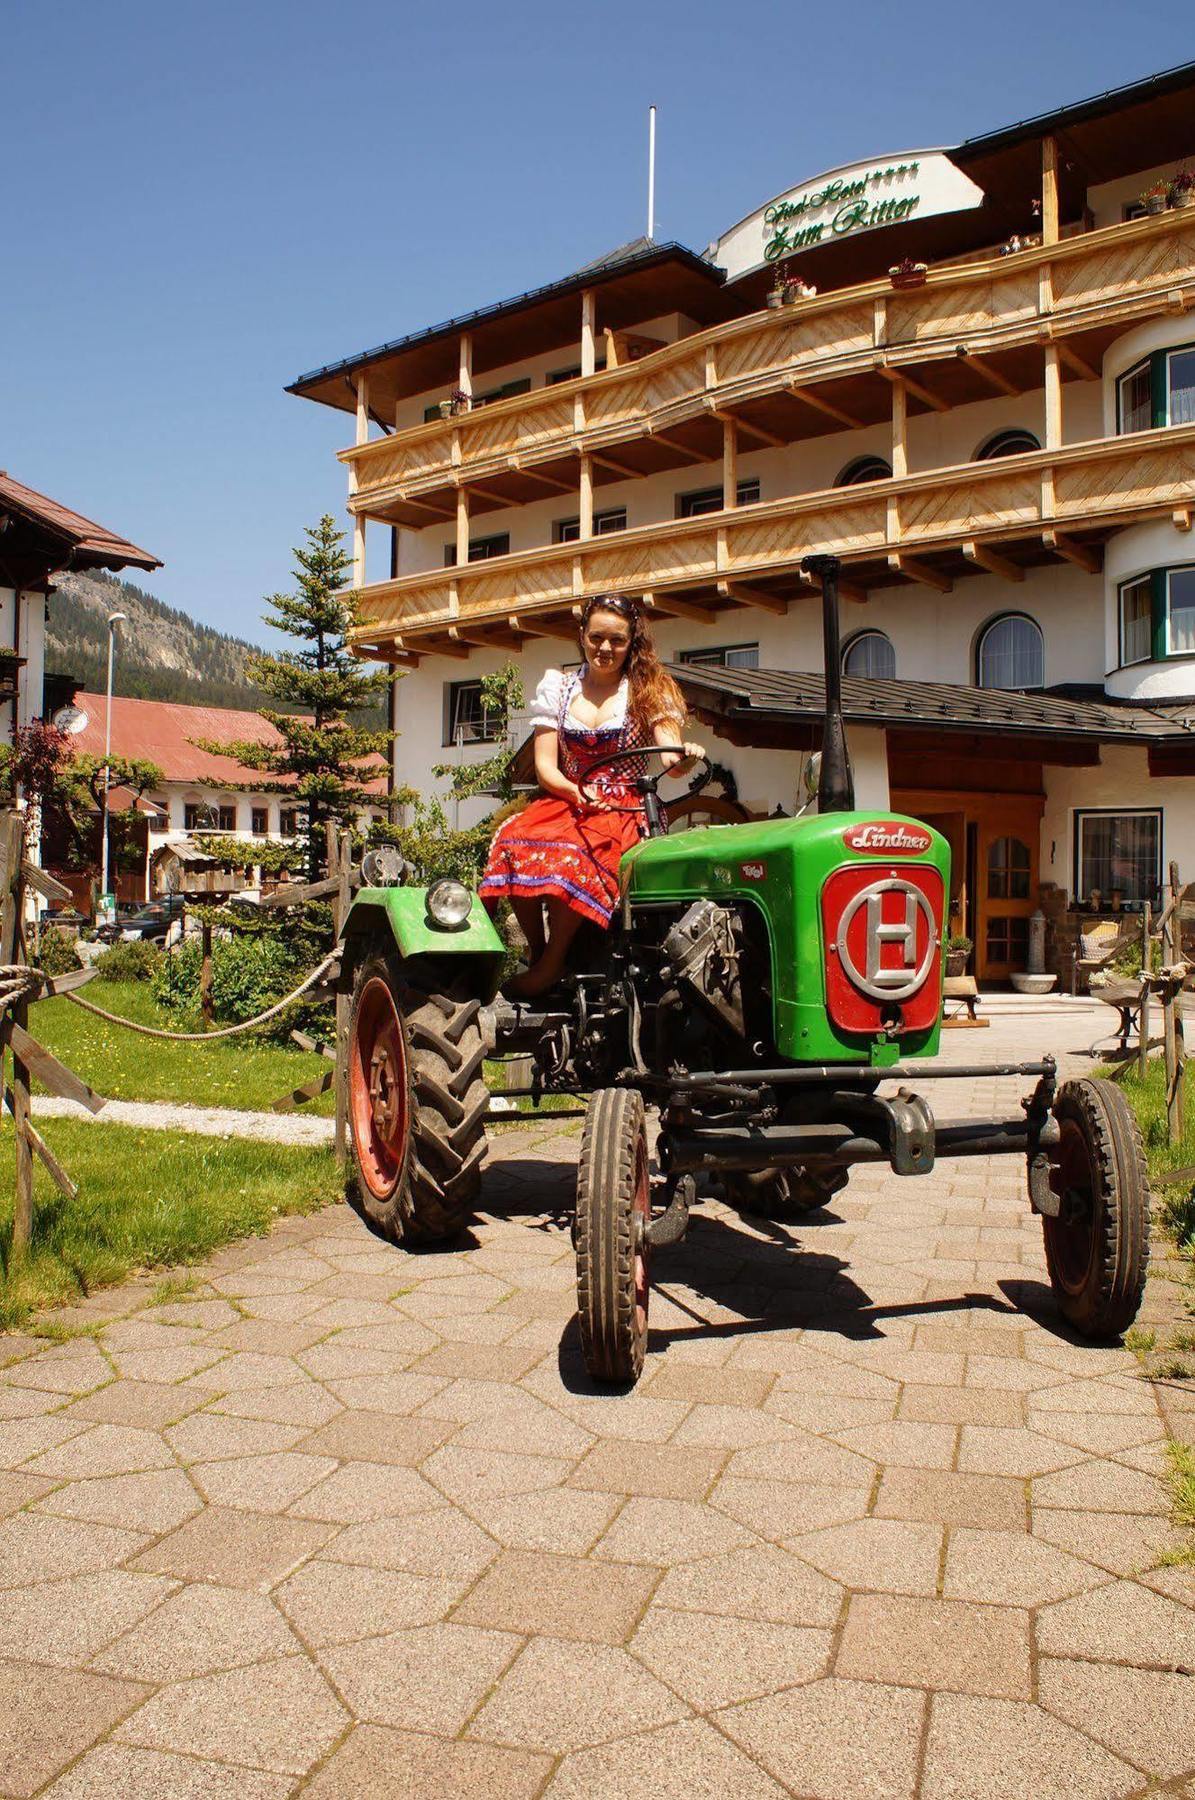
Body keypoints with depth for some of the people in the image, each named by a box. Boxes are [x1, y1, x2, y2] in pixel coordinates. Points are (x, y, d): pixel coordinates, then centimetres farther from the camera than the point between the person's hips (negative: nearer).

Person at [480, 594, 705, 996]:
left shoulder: (647, 690, 7)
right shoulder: (557, 687, 12)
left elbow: (672, 761, -5)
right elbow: (545, 766, 6)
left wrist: (685, 758, -30)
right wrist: (576, 792, -15)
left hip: (623, 811, -2)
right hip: (564, 802, 3)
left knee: (574, 857, -37)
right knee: (515, 843, -32)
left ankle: (552, 964, -20)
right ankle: (536, 946, -12)